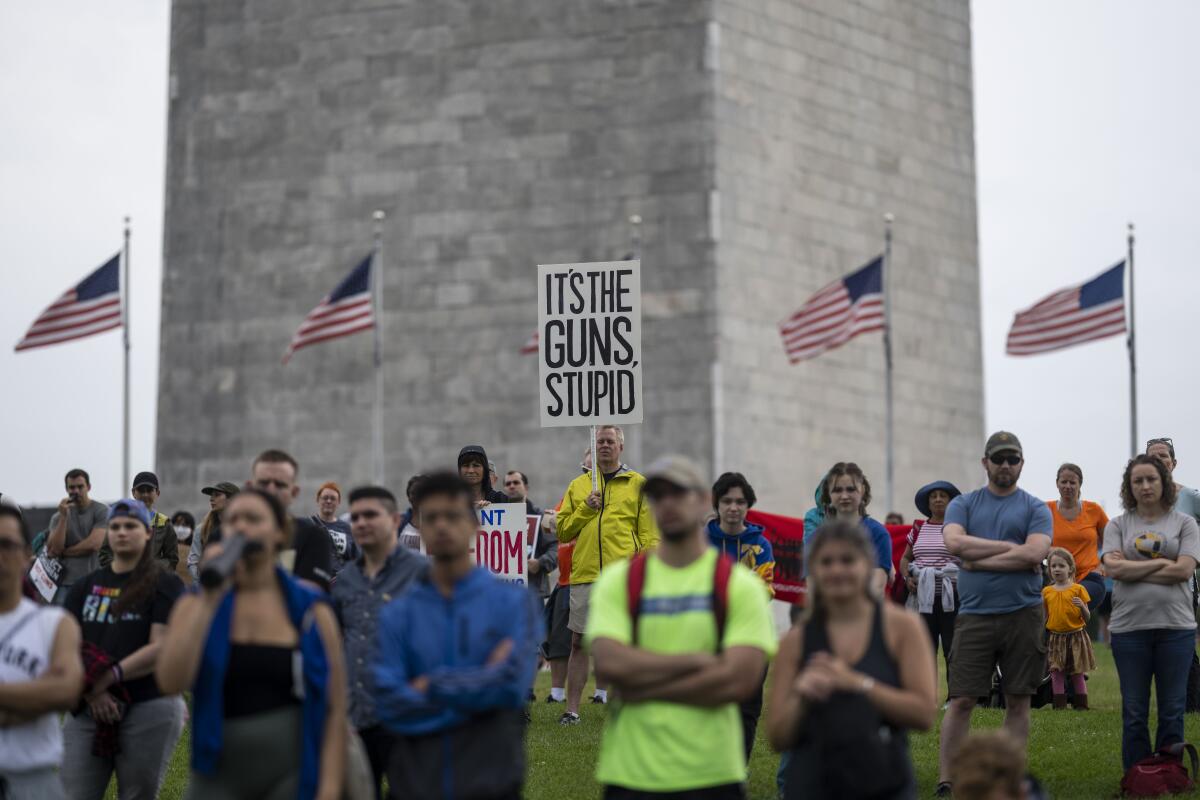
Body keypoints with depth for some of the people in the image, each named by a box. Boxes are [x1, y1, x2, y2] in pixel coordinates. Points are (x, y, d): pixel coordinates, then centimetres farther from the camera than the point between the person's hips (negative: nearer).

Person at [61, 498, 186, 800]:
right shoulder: (87, 586, 14)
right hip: (88, 710, 4)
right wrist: (90, 691, -11)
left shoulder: (165, 585, 0)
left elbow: (161, 648, -10)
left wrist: (106, 678, -18)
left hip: (149, 709, -4)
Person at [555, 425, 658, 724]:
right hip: (584, 575, 2)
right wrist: (585, 509, -3)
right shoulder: (578, 486, 15)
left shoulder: (637, 484, 8)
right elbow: (562, 530, 12)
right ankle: (572, 709, 5)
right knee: (579, 642, 2)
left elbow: (649, 533, 3)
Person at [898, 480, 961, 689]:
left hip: (951, 596, -4)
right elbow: (905, 558, 21)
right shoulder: (918, 528, 13)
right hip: (923, 597, 4)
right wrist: (907, 577, 2)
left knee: (952, 650, -4)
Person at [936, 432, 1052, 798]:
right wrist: (1012, 547, -8)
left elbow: (1034, 553, -11)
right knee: (961, 701, -4)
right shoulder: (963, 504, 11)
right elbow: (955, 542, -9)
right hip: (975, 614, 0)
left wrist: (978, 560, -8)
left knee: (1018, 700, 5)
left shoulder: (1036, 509, 7)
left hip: (1023, 615, 0)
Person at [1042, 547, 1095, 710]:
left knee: (1077, 673, 3)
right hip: (1055, 637, 2)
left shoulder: (1078, 589, -2)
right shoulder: (1047, 591, 7)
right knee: (1056, 672, 0)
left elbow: (1087, 618, -2)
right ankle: (1059, 704, 5)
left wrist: (1082, 606, -19)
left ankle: (1081, 704, 10)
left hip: (1075, 636, -2)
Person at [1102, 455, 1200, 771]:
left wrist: (1133, 571, -7)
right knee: (1134, 713, 4)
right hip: (1129, 626, 1)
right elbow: (1114, 568, -7)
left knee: (1172, 712, 3)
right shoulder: (1118, 526, 8)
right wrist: (1162, 563, -7)